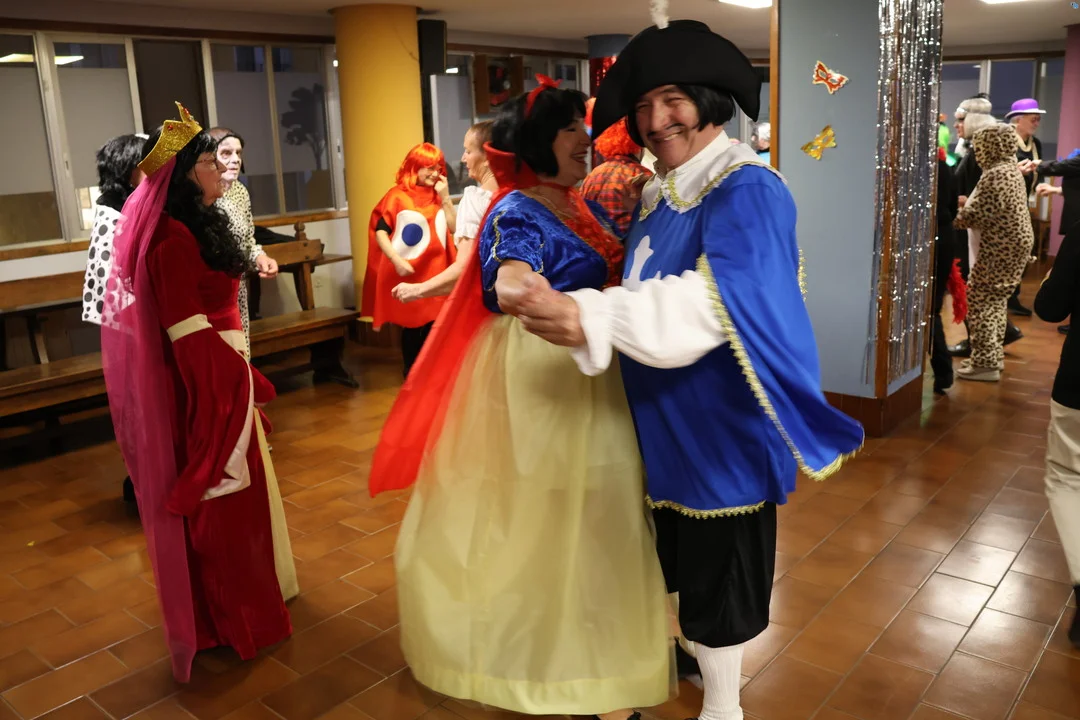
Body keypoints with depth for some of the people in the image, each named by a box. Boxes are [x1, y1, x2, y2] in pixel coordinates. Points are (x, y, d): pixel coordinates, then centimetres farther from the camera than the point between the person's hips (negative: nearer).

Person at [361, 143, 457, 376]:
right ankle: (411, 372, 22)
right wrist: (397, 260, -20)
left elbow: (454, 228, 0)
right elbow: (380, 232, -10)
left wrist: (445, 197, -6)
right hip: (408, 272, -4)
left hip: (435, 271, 4)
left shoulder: (437, 196, 9)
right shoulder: (398, 196, -6)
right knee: (410, 326, 8)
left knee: (433, 324, 9)